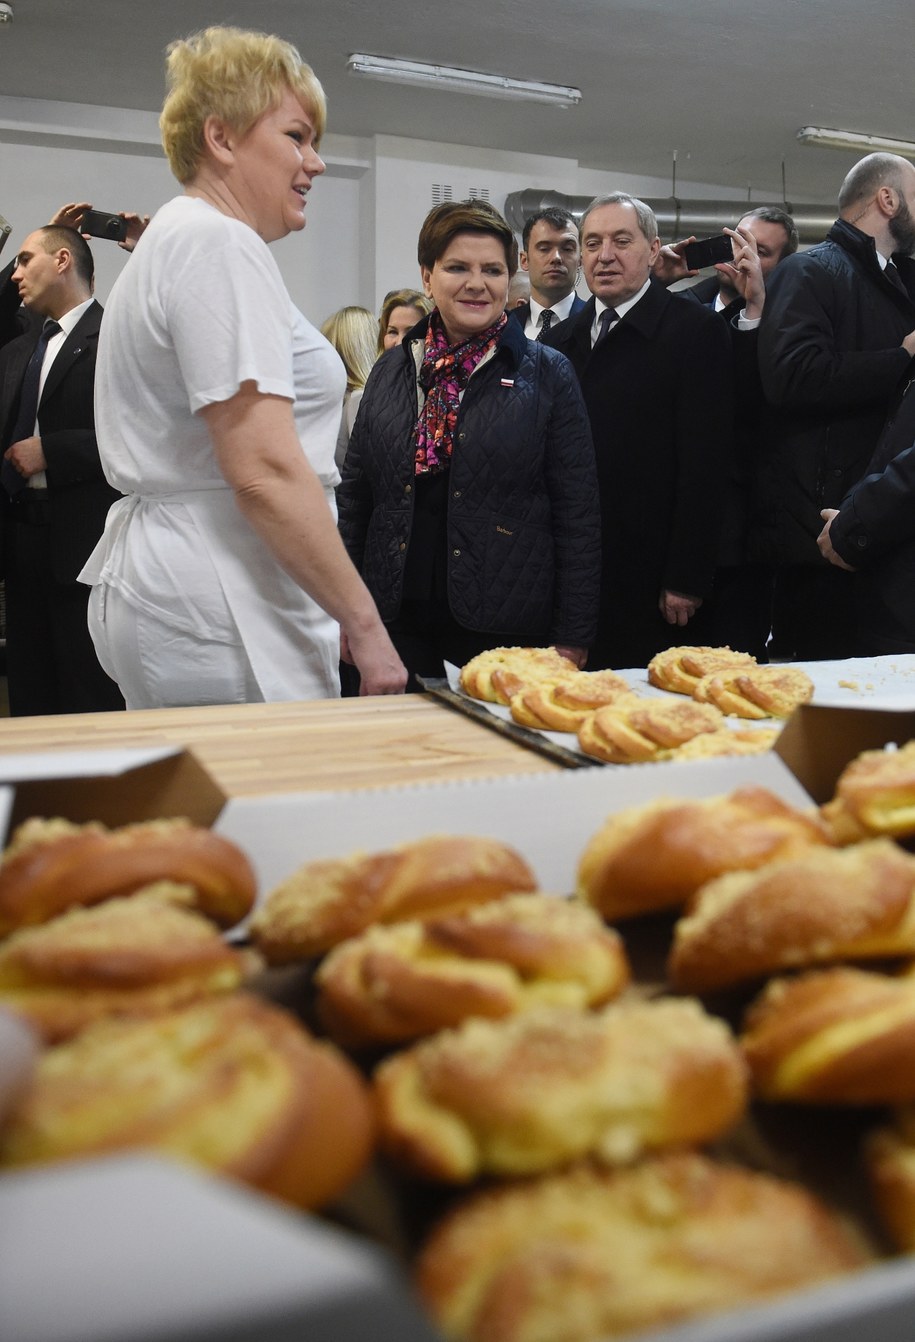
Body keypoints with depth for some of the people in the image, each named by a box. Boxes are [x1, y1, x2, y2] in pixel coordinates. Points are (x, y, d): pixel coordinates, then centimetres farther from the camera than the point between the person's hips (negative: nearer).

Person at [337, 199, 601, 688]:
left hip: (506, 630, -3)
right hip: (398, 625, 3)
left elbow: (578, 515, -2)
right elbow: (354, 496, 15)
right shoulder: (391, 371, 10)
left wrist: (571, 639, -5)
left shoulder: (546, 375, 1)